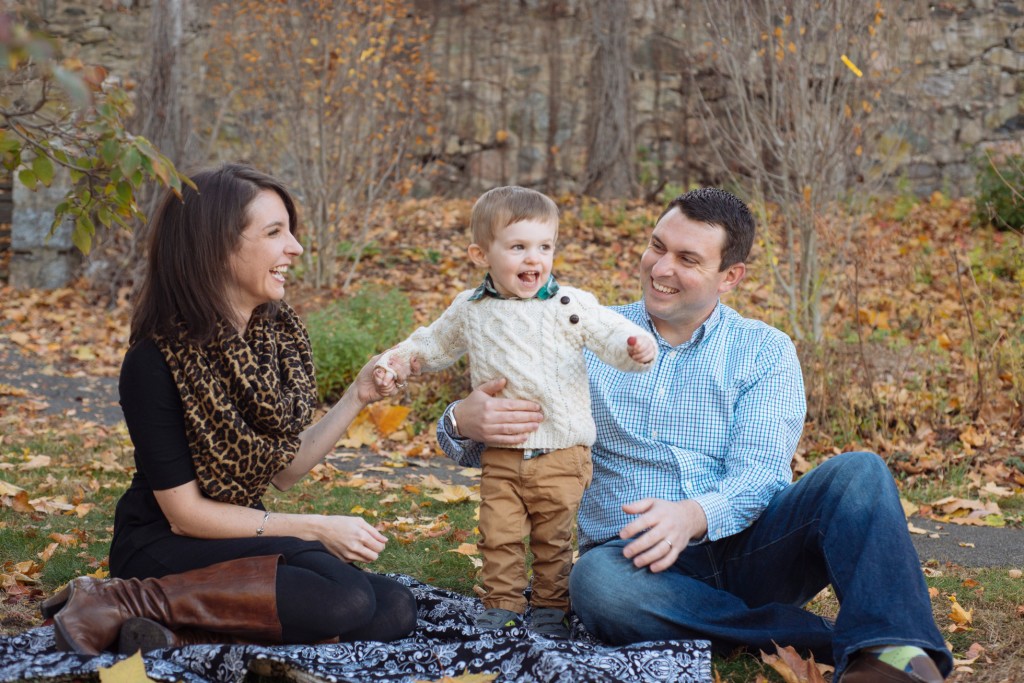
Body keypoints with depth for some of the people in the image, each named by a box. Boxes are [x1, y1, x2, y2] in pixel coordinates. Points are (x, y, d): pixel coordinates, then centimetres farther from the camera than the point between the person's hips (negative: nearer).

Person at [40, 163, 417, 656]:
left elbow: (285, 470, 8)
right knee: (343, 593, -30)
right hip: (163, 549, -7)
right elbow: (184, 512, -15)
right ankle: (124, 601, -19)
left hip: (239, 540, 7)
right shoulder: (155, 361, -18)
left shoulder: (278, 334, 1)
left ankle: (180, 632, -13)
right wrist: (317, 530, -16)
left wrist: (357, 397, -3)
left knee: (394, 610, -16)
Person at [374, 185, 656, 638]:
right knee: (499, 536, 6)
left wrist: (636, 349, -32)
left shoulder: (571, 305, -7)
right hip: (500, 457, 2)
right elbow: (437, 344, 20)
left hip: (561, 454, -2)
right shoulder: (470, 310, 3)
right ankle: (502, 604, 23)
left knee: (554, 539, 10)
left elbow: (611, 335, -11)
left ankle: (550, 606, 26)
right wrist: (399, 360, 6)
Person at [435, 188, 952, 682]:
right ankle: (822, 640, -29)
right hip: (634, 556, 0)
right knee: (597, 582, -36)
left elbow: (757, 473, -6)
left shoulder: (766, 353, 8)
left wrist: (693, 515, -29)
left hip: (746, 548, 1)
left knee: (859, 472, -23)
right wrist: (464, 422, -16)